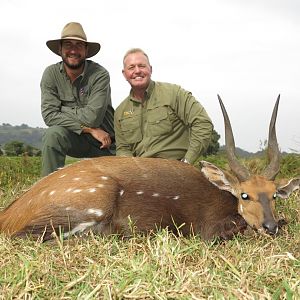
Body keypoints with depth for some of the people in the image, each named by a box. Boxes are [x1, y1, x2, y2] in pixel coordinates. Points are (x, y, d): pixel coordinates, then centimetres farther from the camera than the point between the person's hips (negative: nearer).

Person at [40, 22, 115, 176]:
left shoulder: (100, 75, -18)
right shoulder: (51, 74, -9)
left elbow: (92, 117, -26)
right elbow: (49, 115, -19)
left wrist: (61, 109, -15)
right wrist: (88, 128, -23)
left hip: (104, 143, 0)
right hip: (76, 139, 1)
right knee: (53, 134, -29)